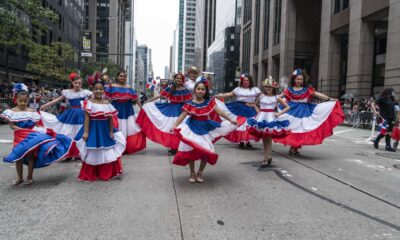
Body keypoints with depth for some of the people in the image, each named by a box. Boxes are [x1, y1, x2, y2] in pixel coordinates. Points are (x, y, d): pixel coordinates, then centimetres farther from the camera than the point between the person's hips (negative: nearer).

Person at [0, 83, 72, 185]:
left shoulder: (32, 111, -1)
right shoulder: (12, 112, -2)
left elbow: (35, 124, 2)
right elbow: (12, 125, -7)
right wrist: (23, 129, -18)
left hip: (31, 136, 0)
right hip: (19, 137, 0)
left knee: (31, 156, 5)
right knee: (18, 157, 9)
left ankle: (30, 177, 19)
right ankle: (19, 177, 24)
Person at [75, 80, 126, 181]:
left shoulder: (107, 104, 3)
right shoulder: (89, 103, -6)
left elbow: (110, 119, 5)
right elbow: (87, 118, -9)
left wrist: (111, 132, 3)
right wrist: (86, 132, -14)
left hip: (105, 131, 3)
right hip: (93, 130, -3)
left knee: (107, 153, 10)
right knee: (93, 154, 5)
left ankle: (106, 173, 28)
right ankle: (90, 175, 21)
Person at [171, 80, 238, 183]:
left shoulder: (209, 101, -2)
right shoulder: (190, 103, -8)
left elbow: (219, 112, 1)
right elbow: (182, 115, -12)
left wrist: (230, 120, 2)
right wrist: (175, 126, -24)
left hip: (205, 128, 2)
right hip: (192, 128, -2)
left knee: (206, 151, 0)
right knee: (191, 150, 1)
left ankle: (200, 173, 21)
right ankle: (192, 173, 19)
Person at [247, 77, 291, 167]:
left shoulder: (276, 97, 1)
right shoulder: (261, 96, 7)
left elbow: (287, 107, 5)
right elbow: (256, 104, 26)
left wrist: (279, 113, -6)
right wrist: (258, 111, 10)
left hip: (271, 118, -3)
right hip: (261, 118, 3)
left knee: (268, 139, -4)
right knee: (263, 139, 8)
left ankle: (266, 159, 2)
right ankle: (268, 157, 23)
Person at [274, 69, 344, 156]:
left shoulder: (307, 89, 5)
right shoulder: (289, 90, 2)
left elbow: (318, 94, 1)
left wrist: (329, 99, -5)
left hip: (304, 112, 2)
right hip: (292, 110, -2)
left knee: (301, 130, 2)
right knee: (292, 129, -4)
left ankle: (296, 149, 13)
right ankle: (292, 148, 7)